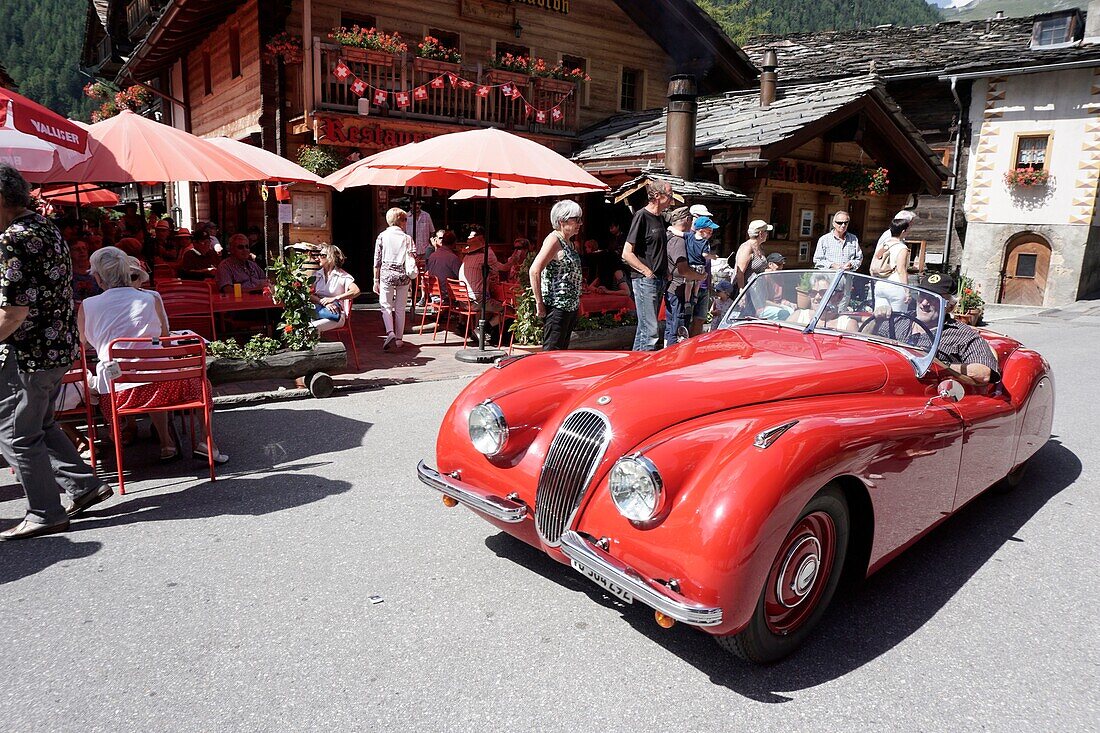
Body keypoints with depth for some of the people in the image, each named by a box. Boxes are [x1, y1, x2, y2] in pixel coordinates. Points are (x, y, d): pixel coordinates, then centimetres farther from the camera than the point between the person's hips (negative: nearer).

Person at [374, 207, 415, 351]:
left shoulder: (382, 236, 2)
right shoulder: (407, 238, 1)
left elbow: (377, 260, 1)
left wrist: (376, 280, 7)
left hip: (387, 274, -1)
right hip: (403, 275, 1)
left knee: (386, 305, 7)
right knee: (400, 308, 9)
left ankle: (390, 333, -15)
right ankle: (399, 339, 14)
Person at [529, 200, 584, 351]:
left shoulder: (568, 242, 16)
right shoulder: (554, 240, -12)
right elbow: (534, 271, -20)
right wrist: (539, 303, -20)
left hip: (570, 308, 10)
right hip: (556, 307, -10)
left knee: (562, 351, 12)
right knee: (552, 352, -9)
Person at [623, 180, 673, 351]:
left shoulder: (659, 218, 16)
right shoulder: (641, 216, -10)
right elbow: (626, 254, -15)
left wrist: (665, 272, 12)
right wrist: (648, 273, -16)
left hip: (658, 281, 9)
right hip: (644, 281, -9)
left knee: (645, 327, 14)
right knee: (650, 331, -11)